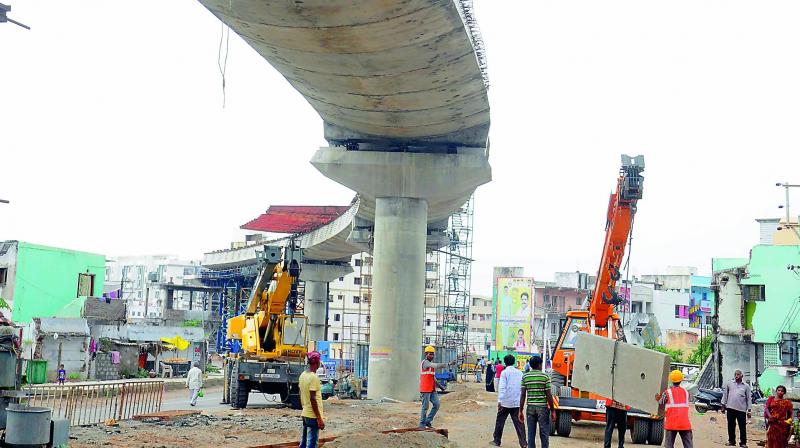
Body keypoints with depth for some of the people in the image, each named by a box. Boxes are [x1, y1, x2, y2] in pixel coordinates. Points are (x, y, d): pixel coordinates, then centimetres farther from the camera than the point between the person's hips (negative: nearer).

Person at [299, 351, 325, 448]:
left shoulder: (303, 375, 8)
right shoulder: (313, 377, -18)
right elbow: (312, 399, -21)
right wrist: (319, 418, -19)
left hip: (305, 414, 9)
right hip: (313, 416, -9)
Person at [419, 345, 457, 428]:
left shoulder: (431, 364, 18)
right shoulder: (425, 362, -12)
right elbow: (437, 366, -28)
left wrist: (439, 385, 15)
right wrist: (448, 364, -32)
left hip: (432, 389, 9)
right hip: (425, 389, -9)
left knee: (436, 404, 3)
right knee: (425, 407, -3)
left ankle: (428, 421, 13)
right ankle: (422, 424, 7)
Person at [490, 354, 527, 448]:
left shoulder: (505, 372, -7)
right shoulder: (519, 373, 8)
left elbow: (502, 387, -14)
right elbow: (523, 387, 11)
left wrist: (499, 401, -16)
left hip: (506, 401, -4)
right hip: (517, 402, 4)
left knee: (500, 421, 10)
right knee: (519, 422, 2)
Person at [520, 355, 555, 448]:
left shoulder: (525, 377, 2)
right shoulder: (545, 376, -6)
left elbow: (523, 395, 0)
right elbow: (549, 395, -7)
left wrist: (521, 411, 5)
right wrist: (553, 411, 0)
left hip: (530, 407, 3)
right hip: (542, 407, -3)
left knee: (531, 433, 7)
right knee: (544, 433, 4)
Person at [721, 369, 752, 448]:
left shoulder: (746, 386, 7)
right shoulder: (729, 384, 8)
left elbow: (749, 398, 7)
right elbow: (725, 394, 12)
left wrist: (749, 410, 2)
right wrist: (723, 406, 9)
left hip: (741, 409, -1)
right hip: (730, 408, 1)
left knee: (742, 427, -1)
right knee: (731, 426, 7)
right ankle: (731, 441, 17)